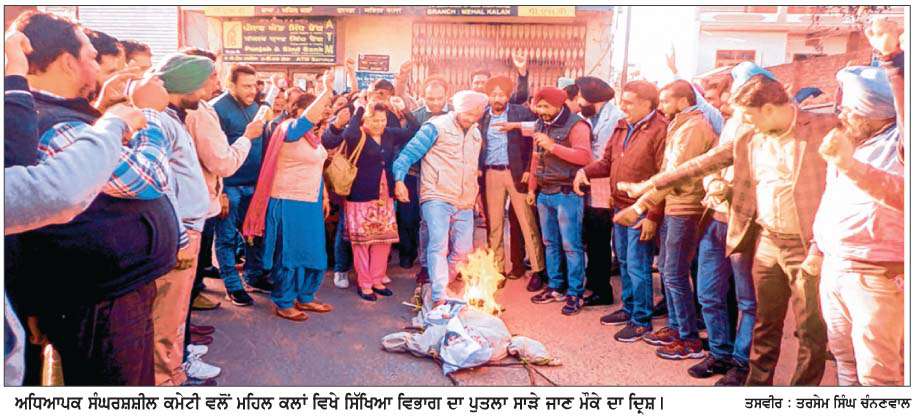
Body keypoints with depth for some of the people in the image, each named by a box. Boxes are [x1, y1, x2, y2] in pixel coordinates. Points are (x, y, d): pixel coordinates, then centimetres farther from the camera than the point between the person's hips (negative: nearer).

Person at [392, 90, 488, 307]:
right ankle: (439, 298, -16)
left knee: (462, 251, 8)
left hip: (464, 203, 7)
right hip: (437, 198, -7)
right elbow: (409, 152, -9)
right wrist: (399, 179, -21)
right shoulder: (437, 127, -5)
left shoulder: (476, 134, 15)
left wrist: (475, 194, 22)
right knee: (439, 245, -16)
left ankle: (444, 287, 26)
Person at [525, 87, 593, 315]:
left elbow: (584, 156, -22)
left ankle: (575, 293, 4)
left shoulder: (576, 125, -9)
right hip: (544, 193, 7)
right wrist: (532, 187, 17)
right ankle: (556, 287, 23)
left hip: (567, 194, -7)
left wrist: (552, 146, -23)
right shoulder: (541, 125, 14)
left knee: (571, 245, -3)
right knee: (550, 243, 13)